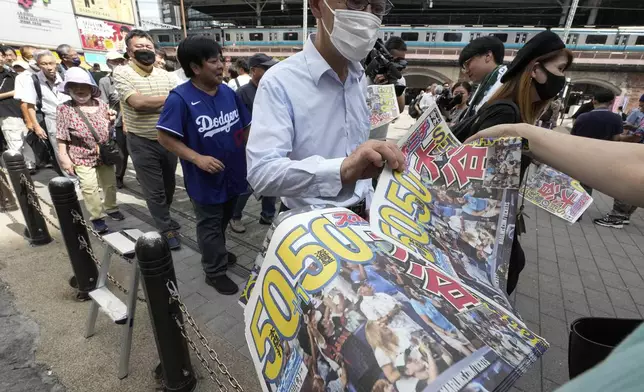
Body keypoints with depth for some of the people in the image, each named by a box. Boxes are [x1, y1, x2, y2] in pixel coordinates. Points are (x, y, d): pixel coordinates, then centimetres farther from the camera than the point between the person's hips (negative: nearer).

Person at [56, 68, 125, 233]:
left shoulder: (101, 104, 2)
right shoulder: (65, 109, -8)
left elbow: (108, 127, 16)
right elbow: (62, 137, -8)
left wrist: (111, 119, -6)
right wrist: (64, 158, -12)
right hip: (82, 157, -4)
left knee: (110, 183, 15)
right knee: (89, 188, -6)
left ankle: (111, 208, 36)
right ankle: (97, 217, 8)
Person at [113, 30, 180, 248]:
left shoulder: (166, 75, 6)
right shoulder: (121, 73, -6)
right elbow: (137, 102, -21)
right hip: (142, 143, -4)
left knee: (169, 186, 17)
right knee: (154, 190, 4)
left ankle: (162, 217, 41)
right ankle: (167, 229, 20)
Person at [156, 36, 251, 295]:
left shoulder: (228, 92, -1)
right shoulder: (180, 98, -18)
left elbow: (245, 127, 9)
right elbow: (165, 137, -16)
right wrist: (198, 158, -24)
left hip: (233, 173, 6)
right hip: (206, 178, -6)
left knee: (223, 221, 25)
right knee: (209, 225, 12)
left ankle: (217, 252, 50)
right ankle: (215, 271, 29)